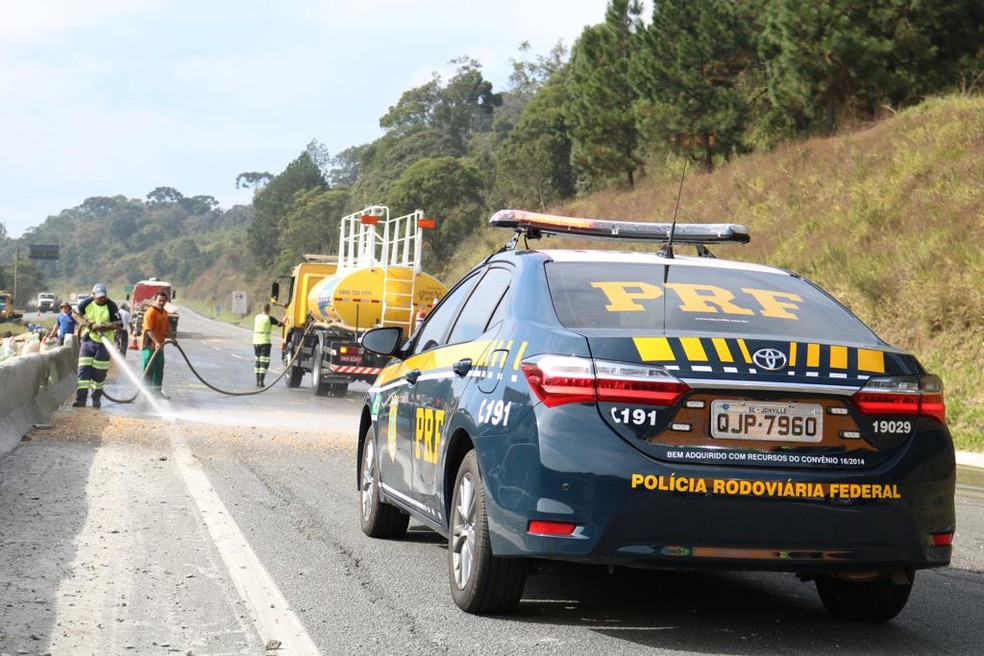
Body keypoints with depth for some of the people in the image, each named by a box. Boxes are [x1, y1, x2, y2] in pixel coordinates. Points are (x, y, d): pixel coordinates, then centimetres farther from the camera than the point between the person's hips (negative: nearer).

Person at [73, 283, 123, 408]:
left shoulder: (111, 306, -11)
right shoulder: (87, 303, -2)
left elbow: (118, 324, -13)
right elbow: (77, 313, 13)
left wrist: (102, 326, -25)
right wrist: (85, 323, -6)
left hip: (103, 343, -2)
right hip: (88, 340, 2)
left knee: (99, 373, 4)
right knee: (83, 370, -7)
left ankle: (96, 398, 21)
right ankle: (81, 399, -9)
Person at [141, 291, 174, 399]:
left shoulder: (164, 313, 14)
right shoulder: (151, 312, -16)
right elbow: (149, 330, -24)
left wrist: (172, 338, 20)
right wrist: (156, 342, -31)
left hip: (159, 346, 9)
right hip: (150, 346, -9)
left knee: (159, 370, 14)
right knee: (149, 370, -3)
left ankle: (157, 390, 23)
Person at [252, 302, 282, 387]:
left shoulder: (256, 317, 6)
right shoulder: (269, 318, -8)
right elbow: (279, 324, 0)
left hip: (256, 342, 5)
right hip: (265, 342, -5)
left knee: (257, 361, 15)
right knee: (264, 362, -3)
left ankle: (257, 381, 16)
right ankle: (261, 381, -10)